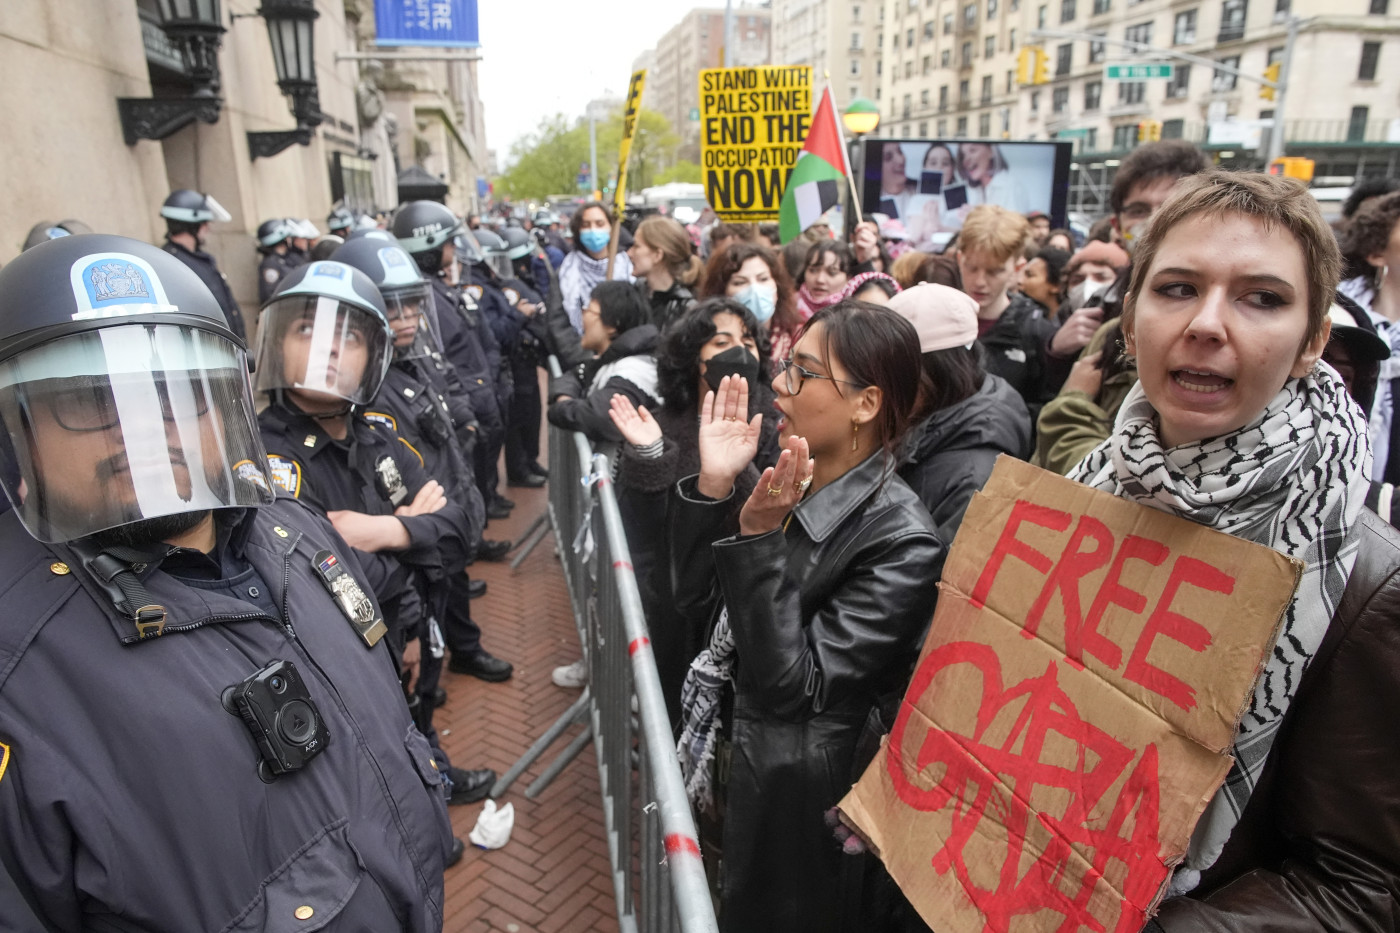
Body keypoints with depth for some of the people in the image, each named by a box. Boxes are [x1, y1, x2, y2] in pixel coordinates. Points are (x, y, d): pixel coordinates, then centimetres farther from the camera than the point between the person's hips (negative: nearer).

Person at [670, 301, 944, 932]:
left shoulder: (901, 542, -26)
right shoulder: (790, 479, -7)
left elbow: (793, 685, -27)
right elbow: (693, 593, -2)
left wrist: (759, 539, -33)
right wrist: (713, 484, -16)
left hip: (797, 790, -6)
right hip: (736, 750, 6)